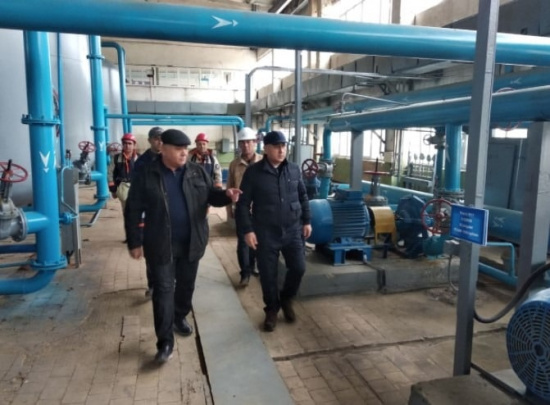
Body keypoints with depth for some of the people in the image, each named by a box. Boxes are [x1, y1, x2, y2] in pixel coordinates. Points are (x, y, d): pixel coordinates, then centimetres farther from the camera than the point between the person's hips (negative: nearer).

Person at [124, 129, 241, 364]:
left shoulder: (196, 172, 1)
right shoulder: (146, 175, -8)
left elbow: (210, 195, 7)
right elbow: (133, 211, -5)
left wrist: (226, 195, -17)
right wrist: (135, 242, -6)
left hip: (191, 242, 4)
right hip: (161, 245, -3)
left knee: (187, 284, 18)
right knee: (163, 289, 0)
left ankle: (180, 317, 44)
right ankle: (165, 342, 8)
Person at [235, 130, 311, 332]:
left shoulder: (294, 170, 3)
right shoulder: (253, 172, -8)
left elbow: (303, 197, 13)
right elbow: (243, 204, -6)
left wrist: (306, 221, 10)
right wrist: (247, 230, -12)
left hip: (293, 229, 3)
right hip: (265, 232, -3)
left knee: (298, 268, 4)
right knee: (268, 274, 6)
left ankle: (286, 299, 32)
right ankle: (272, 309, 29)